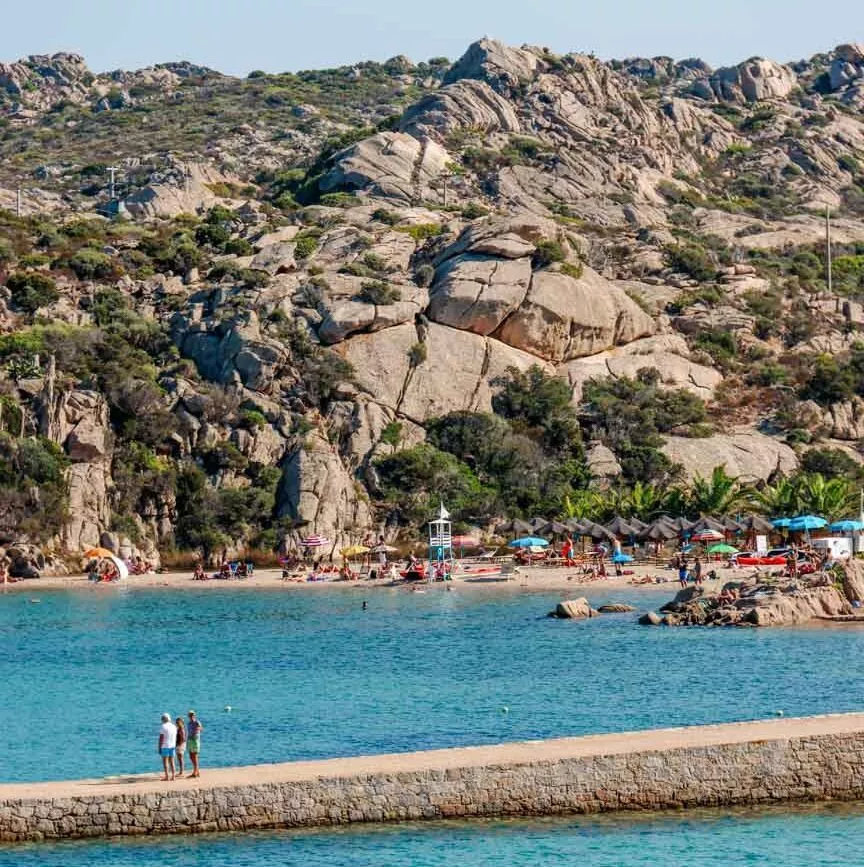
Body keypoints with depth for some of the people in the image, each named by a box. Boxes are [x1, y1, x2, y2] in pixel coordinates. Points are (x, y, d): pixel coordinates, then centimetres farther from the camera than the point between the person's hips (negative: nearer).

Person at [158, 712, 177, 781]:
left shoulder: (163, 726, -11)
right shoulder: (174, 726, 9)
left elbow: (161, 738, -14)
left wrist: (159, 747, -10)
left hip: (165, 746, -6)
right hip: (172, 746, 6)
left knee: (165, 761, -3)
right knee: (171, 761, 9)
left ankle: (166, 776, -6)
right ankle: (173, 776, 7)